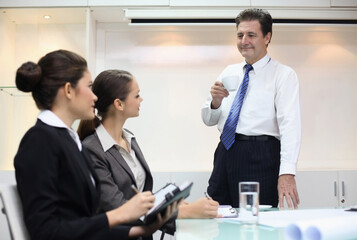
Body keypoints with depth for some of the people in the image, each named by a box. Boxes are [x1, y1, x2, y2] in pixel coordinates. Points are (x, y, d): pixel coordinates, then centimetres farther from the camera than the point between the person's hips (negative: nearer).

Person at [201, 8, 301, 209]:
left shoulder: (283, 75, -2)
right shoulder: (229, 72, 15)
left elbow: (290, 124, -15)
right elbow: (209, 120, 16)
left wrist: (287, 172, -26)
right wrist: (215, 101, -6)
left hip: (260, 157, -5)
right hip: (225, 153, 5)